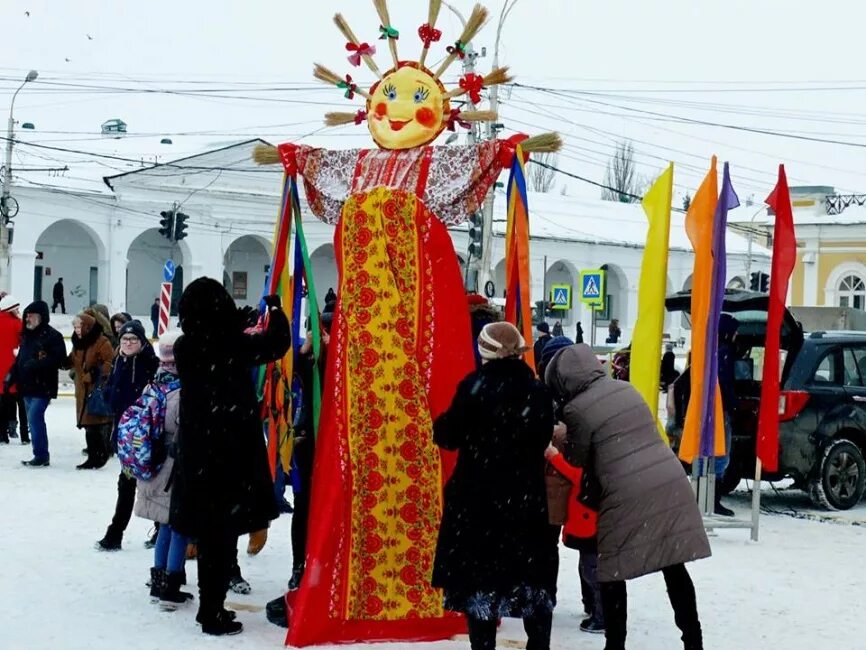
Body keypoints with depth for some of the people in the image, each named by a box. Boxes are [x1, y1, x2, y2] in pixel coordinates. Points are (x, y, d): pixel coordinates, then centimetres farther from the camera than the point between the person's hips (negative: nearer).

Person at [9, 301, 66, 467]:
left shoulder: (52, 336, -10)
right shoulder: (26, 335, 15)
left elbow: (58, 359, -19)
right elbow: (20, 359, 22)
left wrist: (36, 364, -24)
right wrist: (12, 375, 13)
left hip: (43, 386, -8)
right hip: (27, 385, 8)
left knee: (34, 417, -14)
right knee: (34, 419, 11)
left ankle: (41, 455, -7)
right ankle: (41, 455, 19)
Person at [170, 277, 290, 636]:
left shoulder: (185, 347, -1)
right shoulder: (231, 343, -15)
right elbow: (276, 344, -5)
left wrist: (238, 324, 17)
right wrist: (276, 311, 11)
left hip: (197, 450, 6)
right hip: (232, 448, -5)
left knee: (207, 530, 16)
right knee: (223, 532, 1)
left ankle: (209, 606, 26)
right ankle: (213, 613, 5)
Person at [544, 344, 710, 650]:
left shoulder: (576, 409, -4)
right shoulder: (627, 389, 15)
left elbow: (576, 458, 7)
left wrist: (559, 440, 25)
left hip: (627, 495, -6)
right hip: (671, 484, 7)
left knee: (613, 573, 7)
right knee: (674, 568, 13)